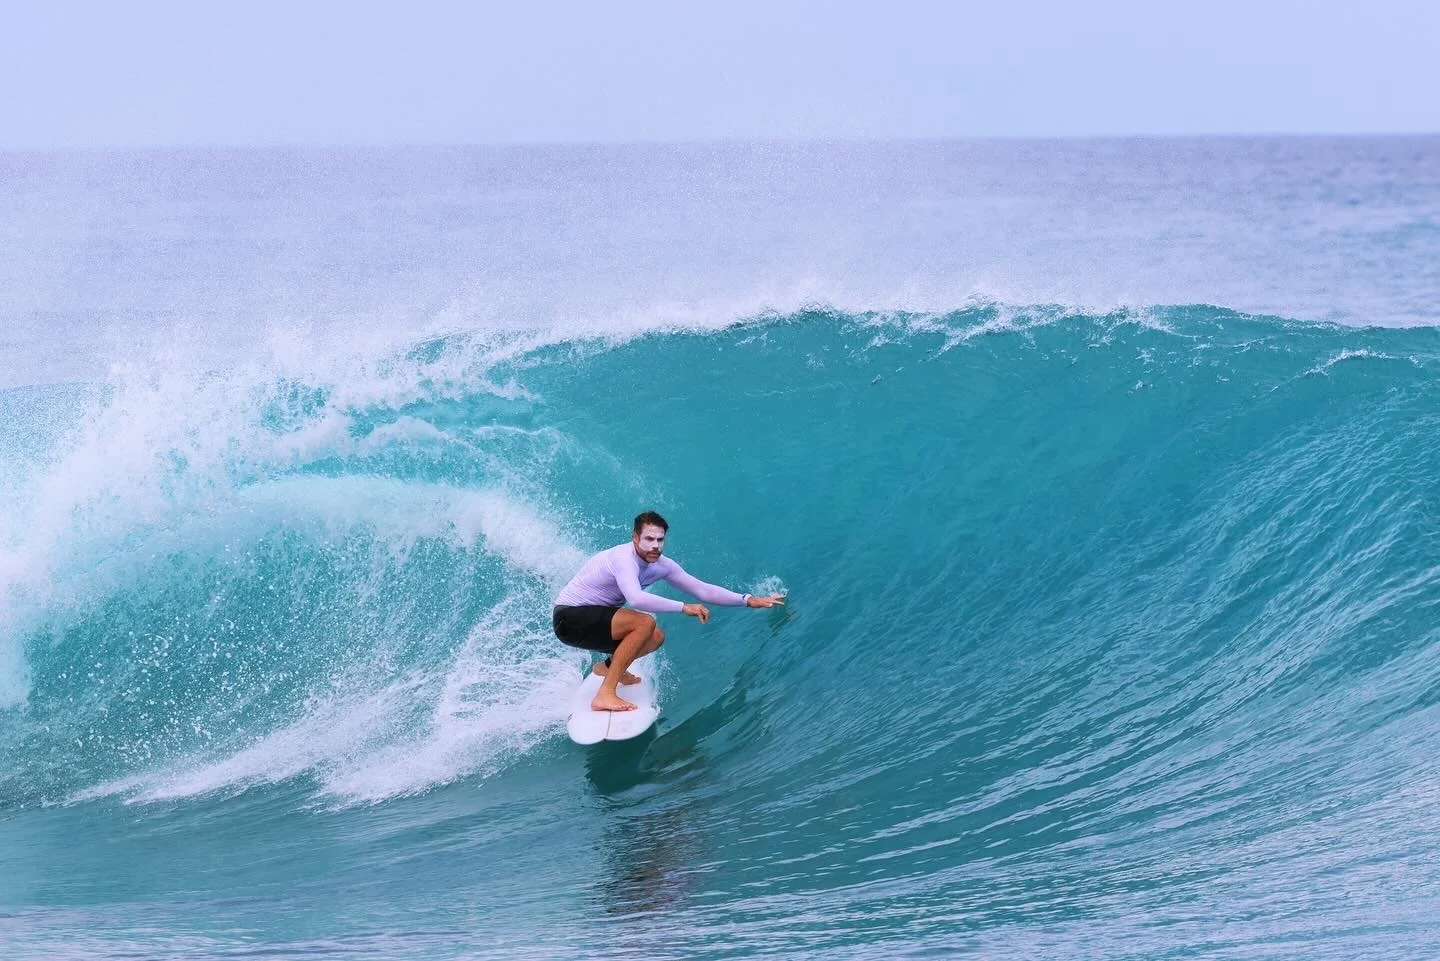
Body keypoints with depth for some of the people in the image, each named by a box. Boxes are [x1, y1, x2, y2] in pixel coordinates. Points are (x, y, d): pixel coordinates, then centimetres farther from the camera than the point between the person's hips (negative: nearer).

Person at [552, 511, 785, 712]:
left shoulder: (660, 565, 0)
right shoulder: (624, 558, -26)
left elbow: (702, 589, 3)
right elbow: (636, 599, -43)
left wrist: (748, 600, -2)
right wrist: (684, 607, -39)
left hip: (593, 618, 9)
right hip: (570, 618, -9)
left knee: (656, 637, 7)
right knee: (644, 623, -26)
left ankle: (609, 667, 25)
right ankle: (605, 695, -28)